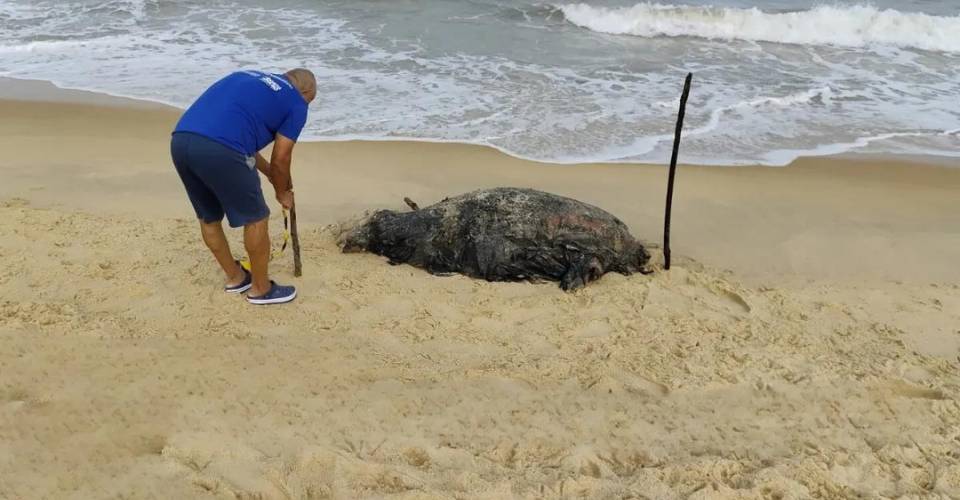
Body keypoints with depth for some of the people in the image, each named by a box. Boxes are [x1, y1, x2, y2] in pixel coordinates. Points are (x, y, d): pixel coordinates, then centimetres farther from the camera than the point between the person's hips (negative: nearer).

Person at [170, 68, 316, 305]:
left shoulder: (248, 78, 32)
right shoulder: (296, 103, 12)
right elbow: (281, 158, 11)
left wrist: (269, 173, 44)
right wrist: (282, 192, 30)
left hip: (180, 141, 7)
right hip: (219, 150, -7)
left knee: (208, 218, 24)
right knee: (255, 219, 12)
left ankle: (235, 278, 40)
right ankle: (261, 289, 25)